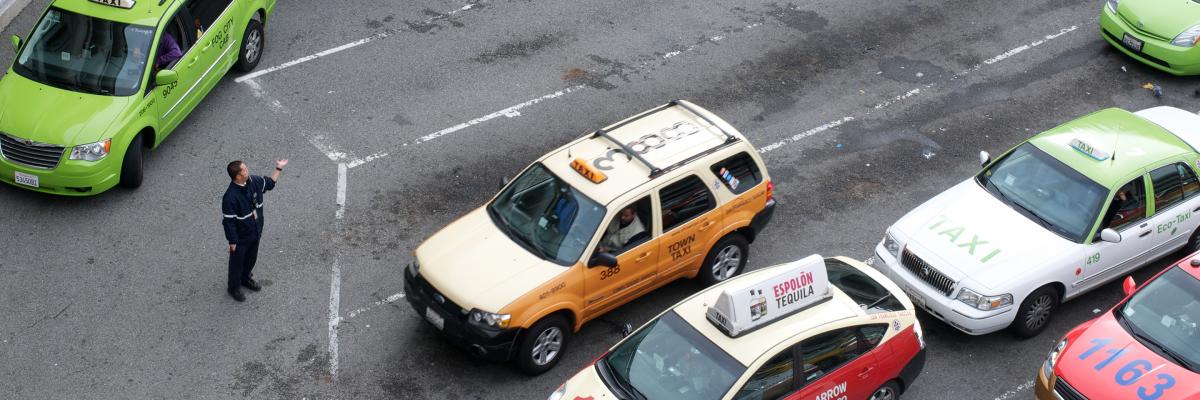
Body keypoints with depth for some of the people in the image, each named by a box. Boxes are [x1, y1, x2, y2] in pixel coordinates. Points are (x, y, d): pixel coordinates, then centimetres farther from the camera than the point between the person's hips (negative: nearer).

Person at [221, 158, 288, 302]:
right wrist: (232, 242, -18)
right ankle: (234, 287, 41)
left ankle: (246, 278, 54)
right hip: (241, 237, -7)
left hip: (255, 232, 7)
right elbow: (228, 221, -24)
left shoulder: (253, 182, -13)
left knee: (251, 258, 28)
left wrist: (278, 168, 10)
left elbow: (269, 183, 12)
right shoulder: (230, 197, -34)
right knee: (237, 262, 17)